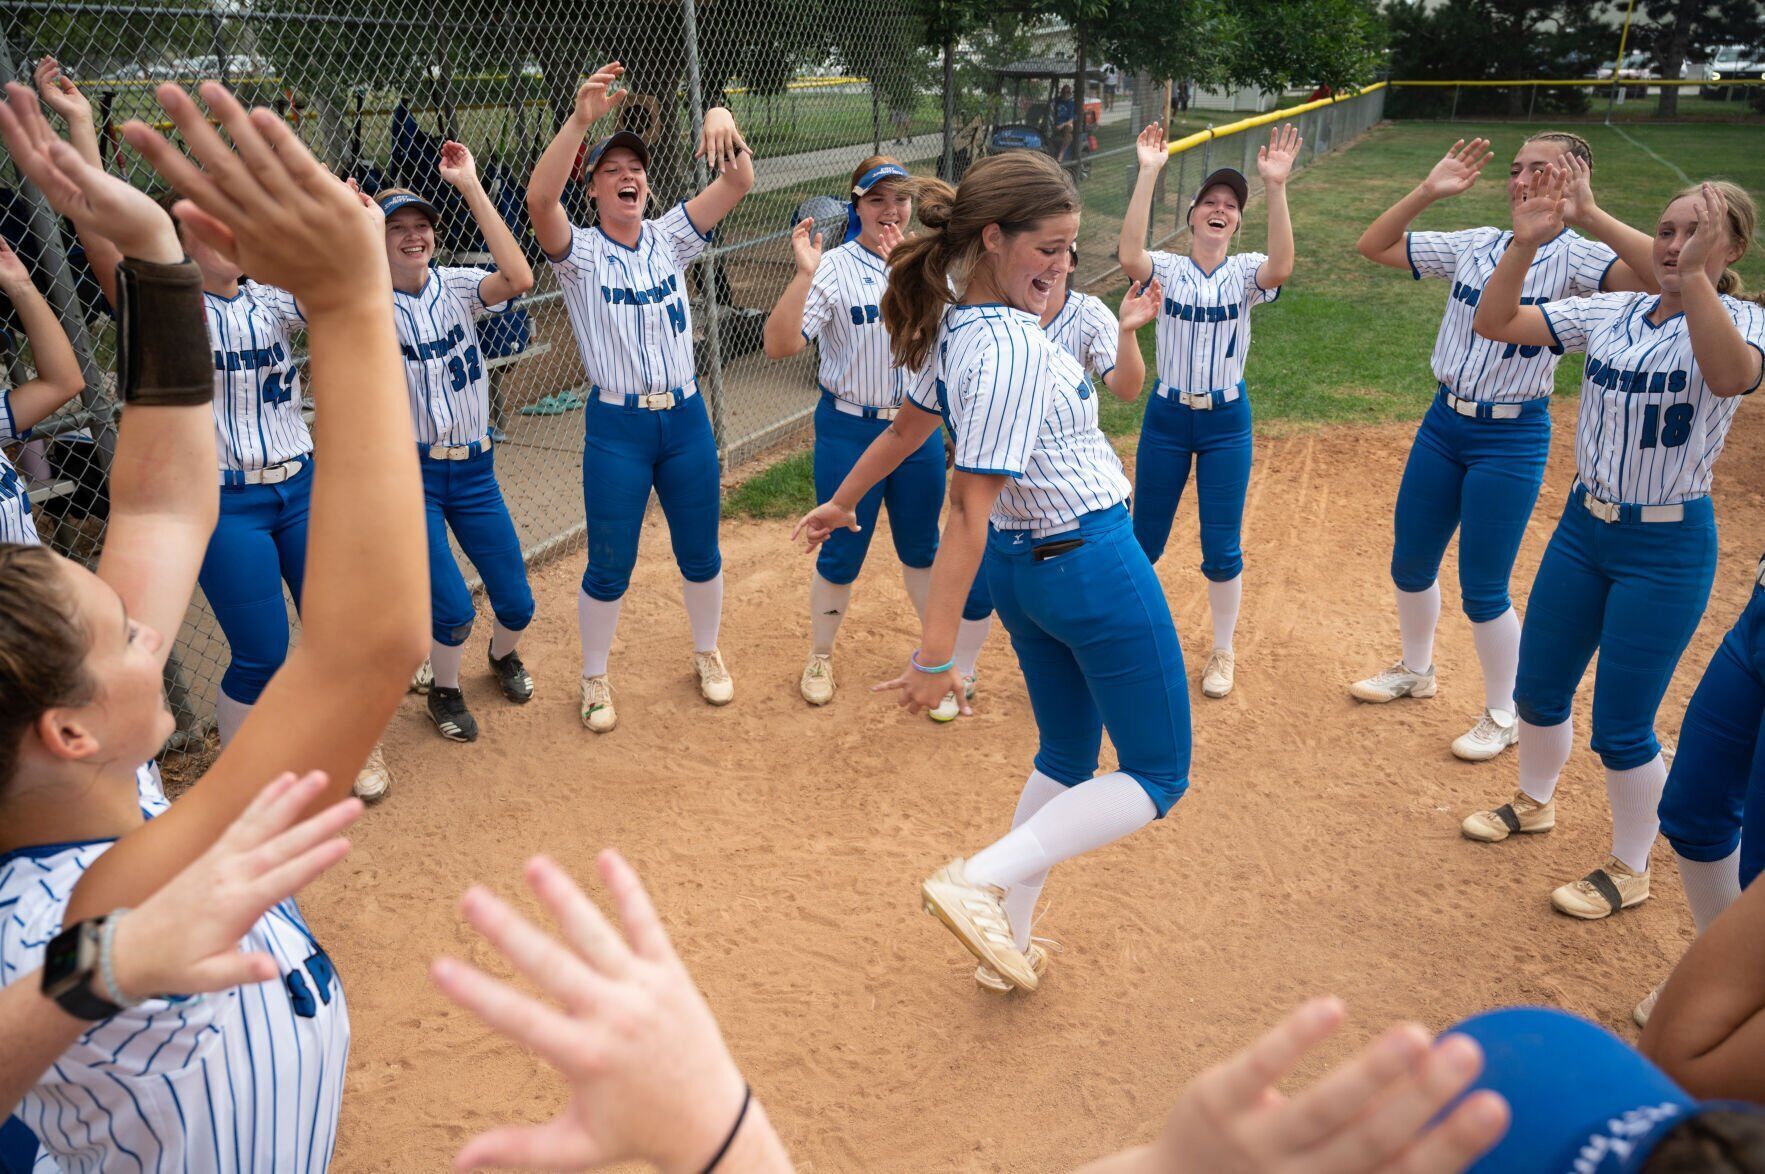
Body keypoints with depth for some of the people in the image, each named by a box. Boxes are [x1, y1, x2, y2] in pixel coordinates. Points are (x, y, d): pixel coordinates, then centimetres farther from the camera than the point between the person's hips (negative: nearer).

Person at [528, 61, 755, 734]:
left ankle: (707, 654, 37)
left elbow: (738, 183, -6)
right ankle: (595, 678, 27)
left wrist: (722, 121, -26)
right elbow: (539, 197, -25)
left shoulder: (670, 239, 5)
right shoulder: (579, 252, -3)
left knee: (700, 554, 15)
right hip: (617, 426, -3)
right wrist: (580, 120, -36)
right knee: (610, 567, 6)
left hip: (686, 419, 3)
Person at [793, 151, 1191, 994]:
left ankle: (1008, 945, 28)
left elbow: (907, 428, 16)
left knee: (1067, 757, 22)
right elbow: (968, 509, -29)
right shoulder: (1011, 347, -26)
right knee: (1156, 779, 6)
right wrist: (934, 655, -27)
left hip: (1021, 568, 9)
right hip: (1092, 564, -9)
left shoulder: (948, 327, 0)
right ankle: (981, 881, -8)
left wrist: (843, 502, 33)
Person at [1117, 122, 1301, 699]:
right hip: (1167, 418, 0)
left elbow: (1282, 268, -26)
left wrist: (1275, 187, -35)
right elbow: (1128, 255, -26)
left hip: (1227, 422, 0)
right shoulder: (1167, 269, -3)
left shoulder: (1245, 272, -2)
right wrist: (1148, 174, -31)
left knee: (1222, 549, 5)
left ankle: (1223, 652, 25)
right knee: (1143, 541, 10)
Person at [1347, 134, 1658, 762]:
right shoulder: (1475, 245, 4)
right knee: (1410, 564, 16)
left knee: (1482, 590, 1)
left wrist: (1589, 215, -31)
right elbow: (1373, 245, 8)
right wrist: (1427, 192, -4)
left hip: (1513, 438, -5)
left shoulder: (1576, 257, -12)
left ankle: (1503, 715, 23)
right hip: (1444, 422, 6)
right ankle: (1415, 670, 41)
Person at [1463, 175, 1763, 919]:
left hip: (1667, 549, -5)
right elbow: (1494, 323, -6)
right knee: (1538, 690, 17)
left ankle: (1629, 871, 24)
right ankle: (1535, 802, 44)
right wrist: (1524, 245, -19)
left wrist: (1695, 276, -43)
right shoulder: (1610, 314, 1)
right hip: (1583, 525, 5)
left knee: (1620, 728, 2)